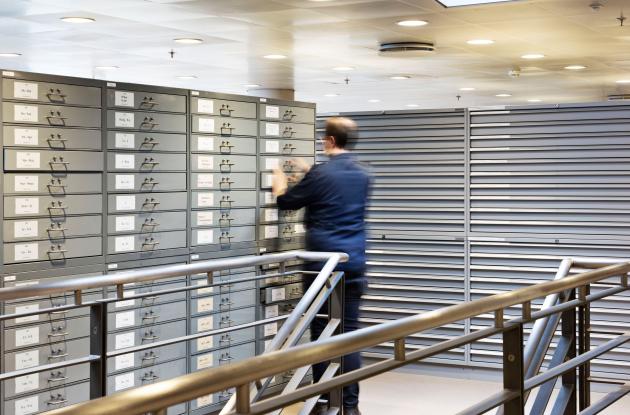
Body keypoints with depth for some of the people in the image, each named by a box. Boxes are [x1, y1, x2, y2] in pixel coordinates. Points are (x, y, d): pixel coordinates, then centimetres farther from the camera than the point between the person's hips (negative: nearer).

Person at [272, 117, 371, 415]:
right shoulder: (363, 175, 7)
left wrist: (280, 186, 24)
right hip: (354, 263, 4)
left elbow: (287, 203, 2)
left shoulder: (321, 173, -10)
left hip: (323, 263, -4)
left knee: (321, 331, 4)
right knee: (349, 332, 5)